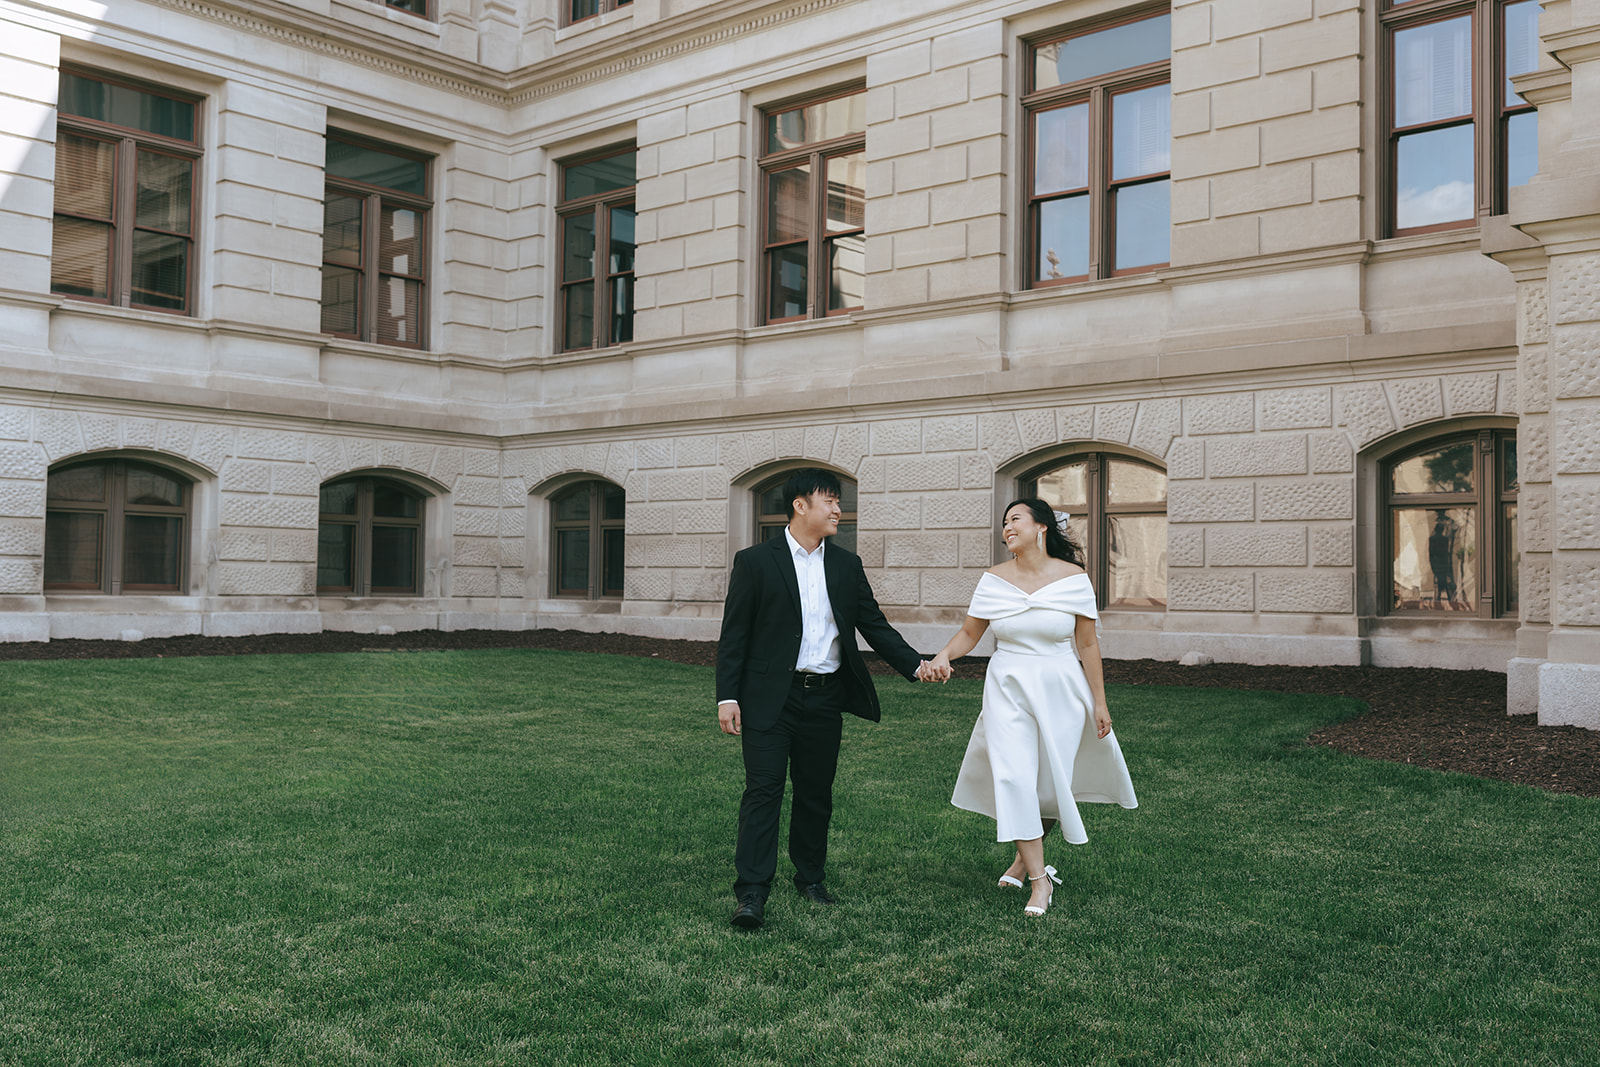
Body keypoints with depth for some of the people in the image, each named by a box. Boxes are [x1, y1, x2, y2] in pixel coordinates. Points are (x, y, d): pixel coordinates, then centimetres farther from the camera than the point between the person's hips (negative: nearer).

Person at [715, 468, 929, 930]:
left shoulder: (847, 565, 10)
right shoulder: (755, 562, -2)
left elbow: (874, 625, 10)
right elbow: (734, 635, -2)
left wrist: (916, 665, -3)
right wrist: (727, 696, -9)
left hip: (825, 697, 4)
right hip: (771, 697, -4)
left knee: (816, 792, 12)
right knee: (763, 789, -7)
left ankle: (811, 876, 27)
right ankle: (752, 892, -5)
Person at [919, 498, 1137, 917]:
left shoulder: (1073, 578, -7)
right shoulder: (994, 579, -2)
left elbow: (1087, 645, -2)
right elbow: (968, 633, 3)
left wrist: (1099, 702, 0)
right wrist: (941, 656, -17)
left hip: (1059, 690, 0)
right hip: (1009, 689, 1)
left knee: (1052, 782, 7)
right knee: (1014, 778, -10)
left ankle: (1025, 857, 34)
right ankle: (1039, 879, 0)